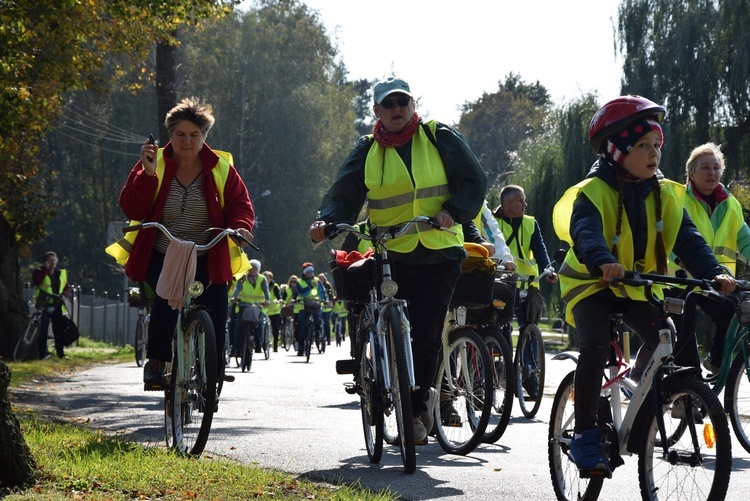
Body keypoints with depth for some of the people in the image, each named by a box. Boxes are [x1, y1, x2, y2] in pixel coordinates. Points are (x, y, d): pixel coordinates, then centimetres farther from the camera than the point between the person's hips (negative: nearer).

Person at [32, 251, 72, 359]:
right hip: (44, 305, -4)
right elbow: (37, 281, -18)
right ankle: (43, 353, -9)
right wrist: (46, 269, -16)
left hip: (57, 306, 4)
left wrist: (65, 295, -6)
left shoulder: (61, 273, 16)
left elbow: (67, 287, 15)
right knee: (43, 329, -10)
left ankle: (60, 353, 12)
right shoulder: (39, 272, 3)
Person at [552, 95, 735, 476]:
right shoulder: (594, 192, -20)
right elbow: (585, 232, -39)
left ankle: (636, 387, 18)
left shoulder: (665, 195, -3)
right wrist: (602, 262, -60)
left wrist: (713, 272, -31)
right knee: (596, 345, -27)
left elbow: (686, 239, -13)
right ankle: (584, 433, -17)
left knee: (662, 338, -15)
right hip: (591, 283, -5)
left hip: (635, 286, 5)